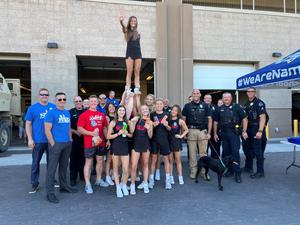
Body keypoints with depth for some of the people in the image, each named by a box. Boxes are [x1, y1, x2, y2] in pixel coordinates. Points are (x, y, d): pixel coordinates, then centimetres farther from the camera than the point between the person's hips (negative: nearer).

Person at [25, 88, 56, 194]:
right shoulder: (32, 108, 0)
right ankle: (34, 183, 19)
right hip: (38, 141, -1)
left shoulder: (53, 107, 3)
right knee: (35, 162, 6)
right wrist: (30, 139, -7)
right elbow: (28, 124, 0)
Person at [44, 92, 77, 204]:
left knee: (64, 166, 16)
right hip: (56, 143, -6)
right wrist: (53, 144, -13)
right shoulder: (51, 112, -7)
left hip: (67, 144, 7)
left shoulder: (67, 113, 13)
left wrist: (70, 140, 13)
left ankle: (63, 186, 30)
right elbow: (47, 130, -11)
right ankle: (50, 192, 7)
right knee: (52, 168, -1)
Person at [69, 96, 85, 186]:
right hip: (74, 138, -3)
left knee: (83, 158, 11)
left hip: (84, 138, 3)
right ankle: (73, 178, 12)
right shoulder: (70, 112, 0)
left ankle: (83, 175, 24)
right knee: (74, 158, 2)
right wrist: (76, 132, -13)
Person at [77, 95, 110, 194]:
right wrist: (92, 133, -19)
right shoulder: (84, 115, -5)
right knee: (89, 162, 2)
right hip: (89, 143, -5)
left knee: (100, 160, 14)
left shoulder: (102, 115, 9)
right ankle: (87, 184, 10)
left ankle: (99, 180, 30)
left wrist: (108, 140, 9)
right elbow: (80, 129, -10)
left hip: (101, 142, 5)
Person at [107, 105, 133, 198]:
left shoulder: (127, 122, 8)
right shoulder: (113, 122, 0)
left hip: (125, 147, 2)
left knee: (126, 169, -2)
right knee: (116, 168, 8)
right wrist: (118, 133, -14)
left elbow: (131, 135, 14)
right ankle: (118, 187, 23)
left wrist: (127, 133, -6)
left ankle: (124, 185, 23)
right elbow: (108, 136, -3)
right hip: (115, 147, -2)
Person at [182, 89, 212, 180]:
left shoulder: (205, 105, 8)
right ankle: (193, 171, 15)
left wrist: (209, 132, 0)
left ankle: (204, 171, 14)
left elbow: (209, 119, 8)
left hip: (203, 131, 0)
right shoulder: (187, 106, 7)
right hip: (191, 131, 0)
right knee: (192, 153, 5)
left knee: (203, 153, 4)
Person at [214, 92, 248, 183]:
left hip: (234, 133, -4)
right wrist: (215, 133, 11)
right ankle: (230, 170, 23)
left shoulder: (237, 107, 0)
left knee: (235, 152, -8)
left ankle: (237, 173, -1)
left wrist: (244, 131, -7)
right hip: (223, 134, 4)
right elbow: (215, 122, 14)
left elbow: (244, 118, -1)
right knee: (226, 153, 9)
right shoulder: (219, 109, 11)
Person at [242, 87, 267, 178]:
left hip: (256, 129, -8)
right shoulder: (246, 104, 14)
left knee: (257, 150, -3)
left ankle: (260, 172, 7)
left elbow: (263, 117, -18)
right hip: (248, 129, 8)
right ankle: (248, 167, 32)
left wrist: (260, 131, -26)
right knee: (246, 148, 16)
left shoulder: (259, 103, -10)